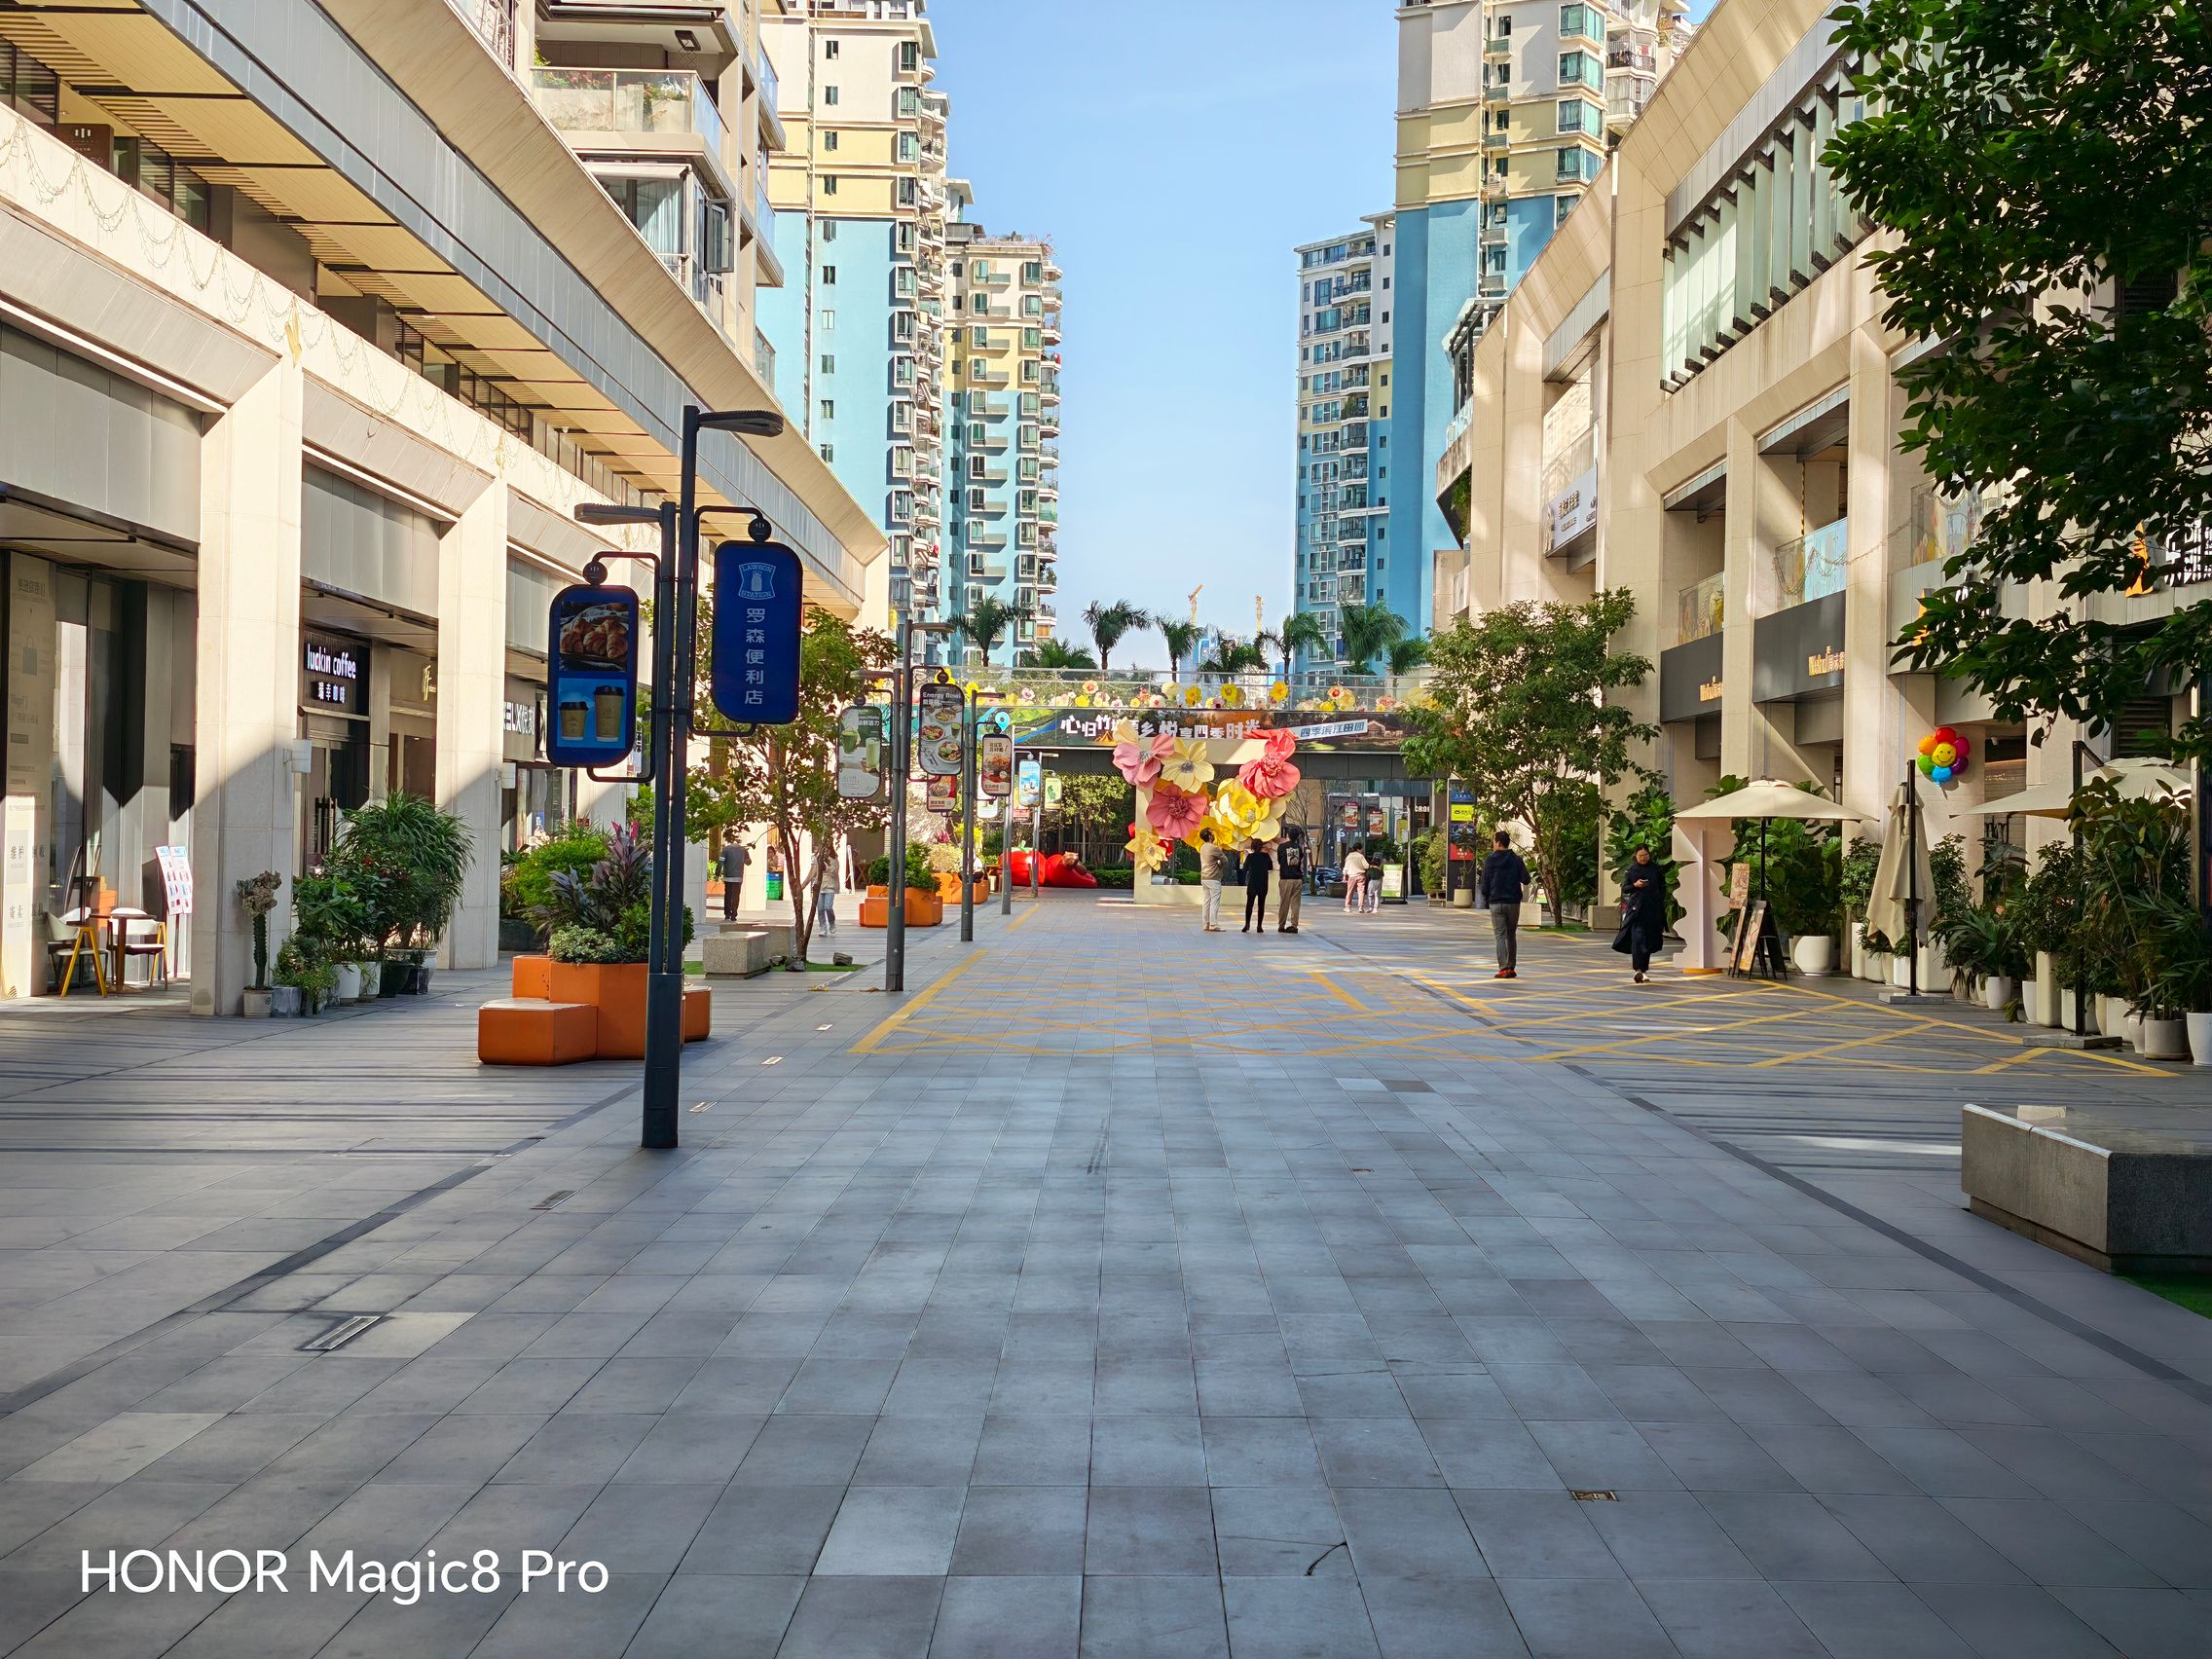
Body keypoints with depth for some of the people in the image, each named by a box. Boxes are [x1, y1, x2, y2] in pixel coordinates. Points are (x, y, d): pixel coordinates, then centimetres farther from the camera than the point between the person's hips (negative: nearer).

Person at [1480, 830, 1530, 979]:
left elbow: (1485, 883, -3)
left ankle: (1503, 968, -12)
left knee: (1500, 936, -1)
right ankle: (1511, 968, 15)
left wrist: (1486, 899, 11)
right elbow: (1525, 879, -5)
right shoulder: (1517, 860, 0)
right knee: (1511, 935, 14)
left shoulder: (1490, 861, -3)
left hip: (1496, 903, -2)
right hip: (1513, 902, 2)